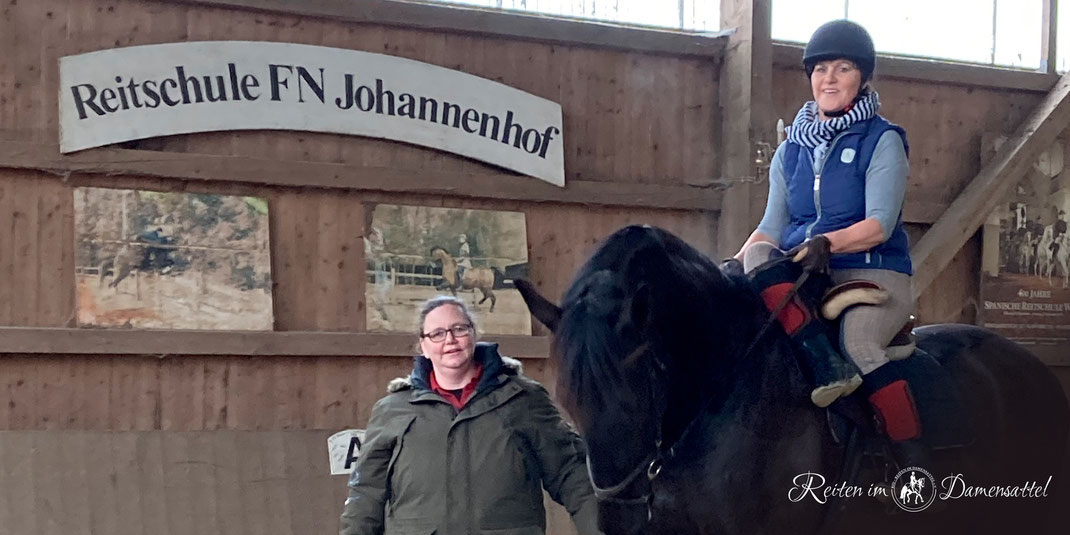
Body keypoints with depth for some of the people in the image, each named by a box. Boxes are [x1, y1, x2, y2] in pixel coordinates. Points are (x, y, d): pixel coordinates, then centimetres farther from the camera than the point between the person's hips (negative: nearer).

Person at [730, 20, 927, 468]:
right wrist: (733, 267, -8)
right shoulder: (792, 150, 15)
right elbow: (772, 227, 10)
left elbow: (879, 225, -10)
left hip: (874, 273, -4)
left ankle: (917, 468, -31)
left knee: (859, 343, -34)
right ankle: (825, 362, -41)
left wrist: (827, 243, -28)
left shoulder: (882, 141, 1)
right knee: (757, 256, -27)